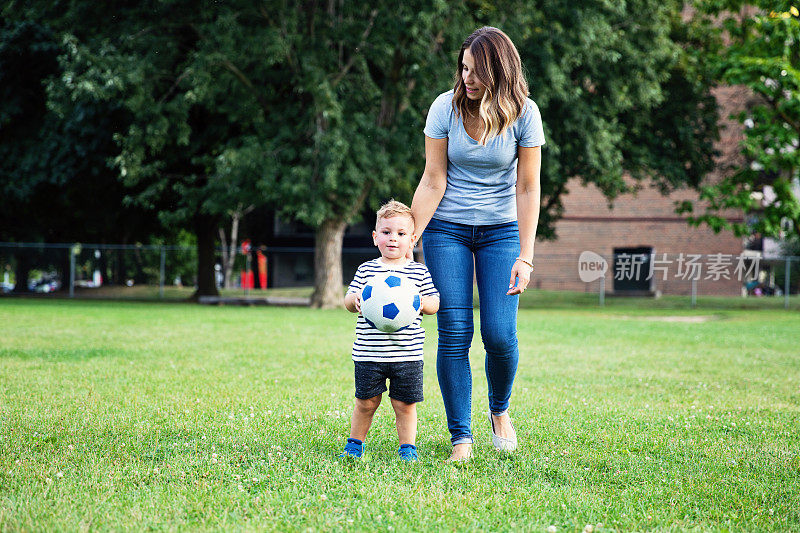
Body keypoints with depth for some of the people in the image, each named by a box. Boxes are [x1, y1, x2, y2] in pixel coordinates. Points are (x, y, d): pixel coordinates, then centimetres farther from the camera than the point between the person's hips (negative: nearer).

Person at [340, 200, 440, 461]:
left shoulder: (419, 272, 5)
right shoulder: (366, 270, 5)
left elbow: (435, 302, 6)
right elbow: (348, 300, 4)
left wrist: (423, 303, -16)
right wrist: (355, 300, -19)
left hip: (407, 354, 0)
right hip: (369, 353, 0)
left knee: (405, 404, 3)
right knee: (366, 402, 7)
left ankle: (408, 448, 18)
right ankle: (355, 444, 25)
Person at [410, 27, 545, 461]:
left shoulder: (523, 113, -10)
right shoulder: (446, 107, -10)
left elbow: (527, 188, -8)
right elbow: (433, 181, -7)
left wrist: (525, 257, -12)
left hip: (501, 230, 0)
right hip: (447, 229, 0)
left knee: (500, 335, -8)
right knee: (454, 335, -6)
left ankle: (500, 411, 23)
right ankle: (461, 438, 3)